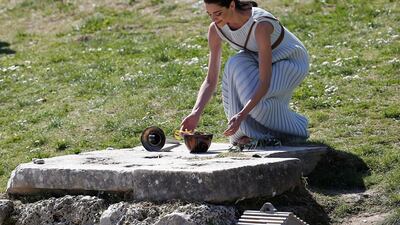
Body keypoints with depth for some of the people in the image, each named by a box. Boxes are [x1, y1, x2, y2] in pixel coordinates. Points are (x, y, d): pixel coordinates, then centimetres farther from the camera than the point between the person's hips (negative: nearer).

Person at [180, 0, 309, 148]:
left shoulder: (261, 25, -37)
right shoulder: (215, 29, -19)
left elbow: (265, 83, -39)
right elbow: (210, 80, -15)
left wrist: (241, 115, -48)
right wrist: (196, 113, -30)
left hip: (292, 62, -6)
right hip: (259, 59, 6)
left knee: (253, 96, -30)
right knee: (236, 66, -28)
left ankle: (295, 128, -1)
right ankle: (249, 132, -13)